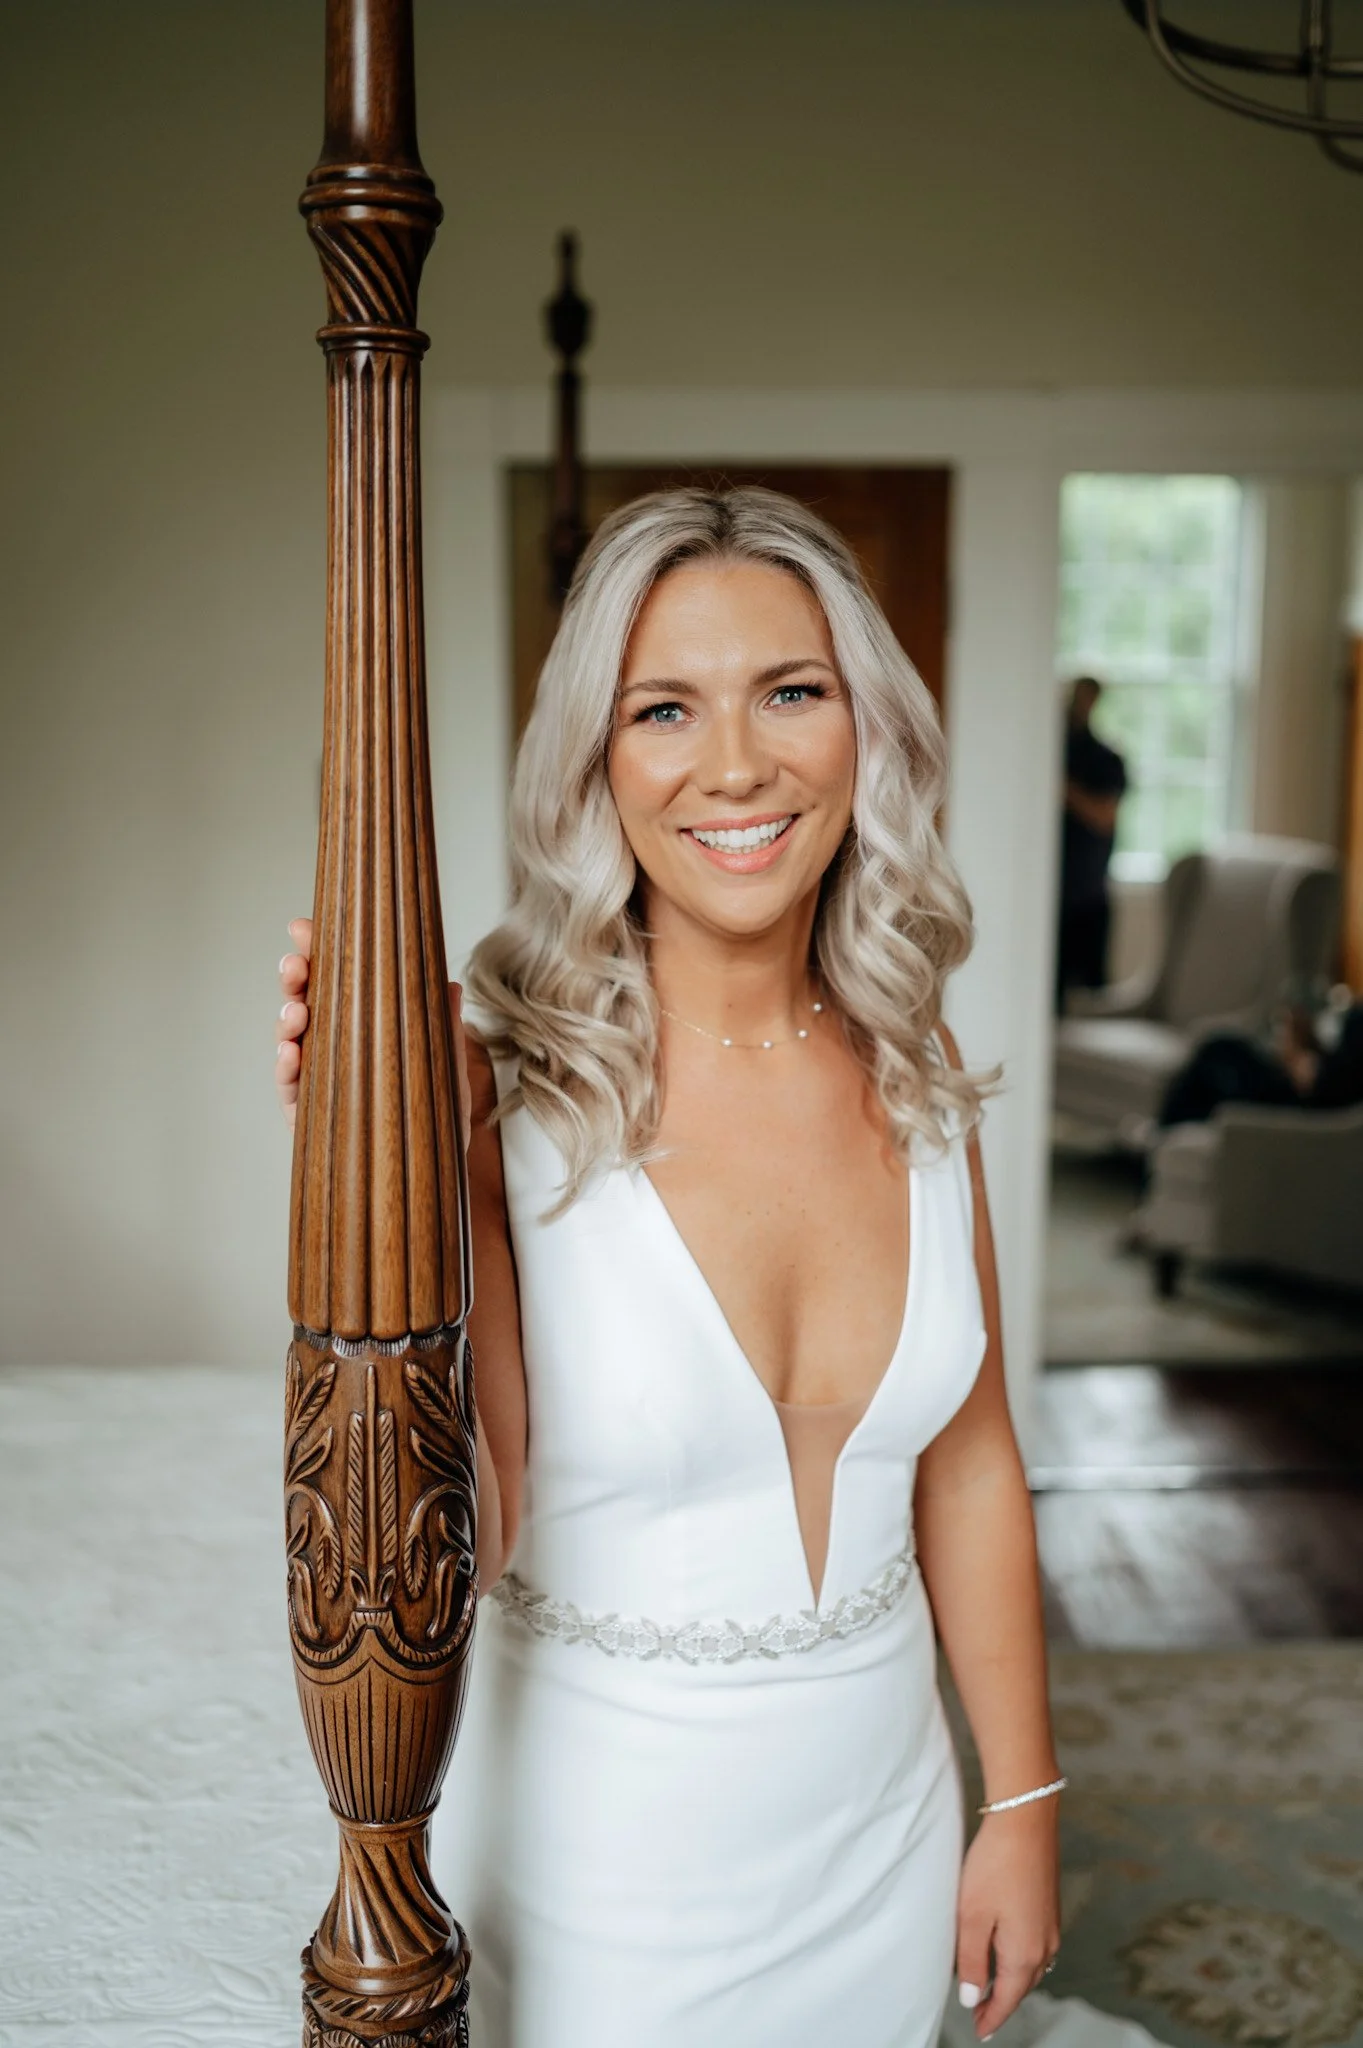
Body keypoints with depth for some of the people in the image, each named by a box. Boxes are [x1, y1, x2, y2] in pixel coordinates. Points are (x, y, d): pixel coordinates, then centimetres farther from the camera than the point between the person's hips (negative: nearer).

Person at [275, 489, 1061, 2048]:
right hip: (603, 1866, -3)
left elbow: (970, 1465, 3)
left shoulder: (915, 1080, -6)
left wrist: (1025, 1805, 7)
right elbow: (452, 1546, -21)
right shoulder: (493, 1089, -18)